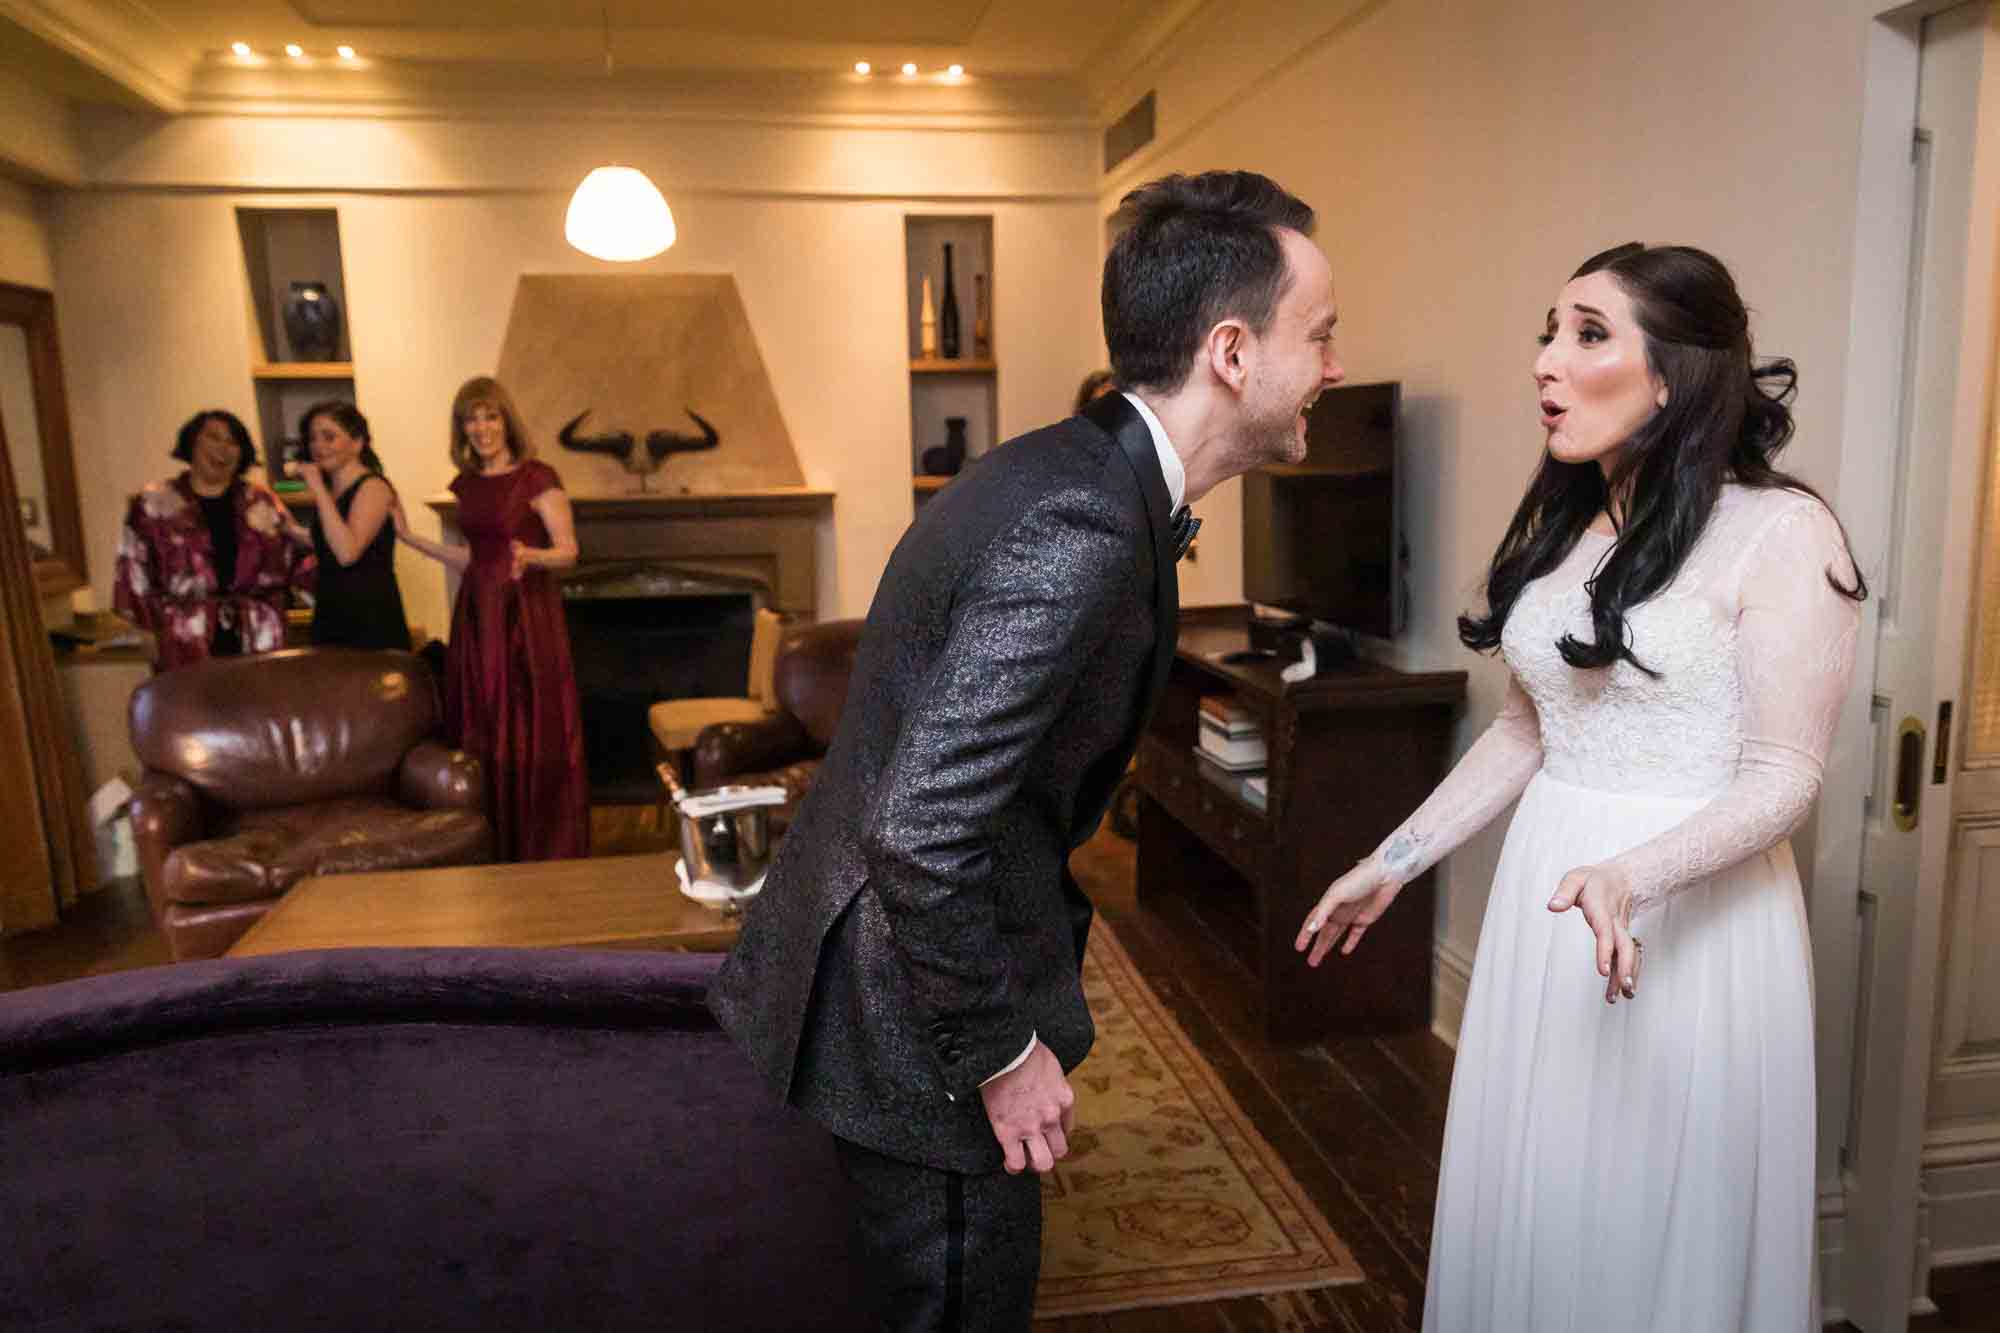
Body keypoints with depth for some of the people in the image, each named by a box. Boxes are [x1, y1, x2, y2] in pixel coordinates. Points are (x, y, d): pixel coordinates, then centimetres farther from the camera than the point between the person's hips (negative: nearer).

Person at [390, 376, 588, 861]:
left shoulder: (538, 478, -8)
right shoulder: (466, 484, 12)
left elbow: (569, 551, -10)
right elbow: (474, 559, 17)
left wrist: (530, 555, -29)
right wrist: (411, 537, 16)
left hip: (527, 615, -6)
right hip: (478, 613, 6)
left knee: (532, 731, -3)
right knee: (481, 734, 7)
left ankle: (545, 850, 6)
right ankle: (493, 849, 18)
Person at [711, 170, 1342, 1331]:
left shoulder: (1080, 470, 3)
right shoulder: (1080, 529, -29)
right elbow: (920, 832, -32)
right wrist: (1001, 1053, -18)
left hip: (911, 963, 9)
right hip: (916, 1009, -9)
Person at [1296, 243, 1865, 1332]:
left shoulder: (1780, 532, -12)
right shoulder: (1558, 524, 7)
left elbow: (1784, 776, -14)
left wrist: (1633, 878, -30)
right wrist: (1394, 861, 11)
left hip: (1692, 906, -6)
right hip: (1548, 892, 6)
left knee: (1653, 1215, 9)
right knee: (1530, 1201, 17)